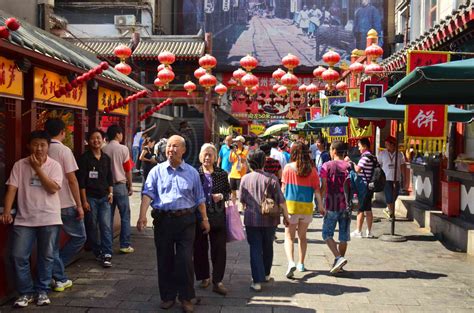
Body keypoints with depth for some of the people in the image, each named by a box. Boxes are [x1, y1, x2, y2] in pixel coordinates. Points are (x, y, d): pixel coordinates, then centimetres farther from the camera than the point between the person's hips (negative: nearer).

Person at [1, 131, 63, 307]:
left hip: (49, 219, -1)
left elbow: (53, 189, -14)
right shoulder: (19, 165, 2)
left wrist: (38, 168, -15)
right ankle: (25, 292, 14)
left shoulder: (54, 166, -2)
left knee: (46, 257, 7)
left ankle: (42, 291, 22)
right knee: (18, 256, -2)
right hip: (24, 219, 1)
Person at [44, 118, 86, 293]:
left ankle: (59, 279, 15)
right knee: (79, 237, 10)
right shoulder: (64, 150, -11)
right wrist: (79, 205, -10)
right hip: (65, 205, -6)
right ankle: (58, 271, 6)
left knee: (53, 244, 12)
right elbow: (72, 180, -14)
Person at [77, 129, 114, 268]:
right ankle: (98, 253, 18)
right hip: (90, 197, -3)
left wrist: (111, 192, 7)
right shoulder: (84, 158, -3)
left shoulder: (106, 158, 12)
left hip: (104, 197, 3)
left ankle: (107, 255, -8)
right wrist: (84, 200, -9)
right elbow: (81, 181, -6)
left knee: (106, 226, -7)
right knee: (92, 227, 3)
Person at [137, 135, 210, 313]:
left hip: (186, 220, 0)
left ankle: (186, 298, 13)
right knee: (165, 260, 9)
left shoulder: (192, 172, 7)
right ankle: (167, 296, 23)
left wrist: (205, 219, 8)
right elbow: (148, 194, -6)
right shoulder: (157, 171, 4)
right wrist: (142, 216, -18)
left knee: (185, 260, 0)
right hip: (163, 220, 1)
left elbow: (199, 198, 10)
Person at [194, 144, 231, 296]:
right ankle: (204, 277, 29)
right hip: (199, 215, 0)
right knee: (200, 248, 10)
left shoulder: (222, 174, 3)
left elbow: (228, 193, 10)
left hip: (217, 216, 0)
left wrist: (221, 196, -11)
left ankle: (217, 282, 6)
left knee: (219, 249, -1)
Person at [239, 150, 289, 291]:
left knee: (255, 249, 4)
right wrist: (285, 216, 3)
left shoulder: (245, 179, -3)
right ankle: (266, 274, 34)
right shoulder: (271, 178, -10)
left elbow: (242, 200, 7)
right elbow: (281, 201, -10)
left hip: (251, 219, 0)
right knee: (267, 247, 18)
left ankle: (257, 281, -3)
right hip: (269, 219, 0)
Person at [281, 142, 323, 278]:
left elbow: (283, 187, 0)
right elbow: (317, 190, -4)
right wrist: (321, 205, 3)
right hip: (307, 207, 2)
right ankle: (301, 264, 28)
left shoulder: (288, 168, -6)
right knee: (302, 236, 19)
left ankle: (291, 262, -20)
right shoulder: (312, 170, -3)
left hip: (291, 205, -2)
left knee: (289, 237, 2)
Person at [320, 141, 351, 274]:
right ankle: (338, 264, 18)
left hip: (332, 206, -3)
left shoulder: (327, 166, -6)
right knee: (344, 237, 11)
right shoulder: (349, 166, 3)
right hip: (346, 206, 3)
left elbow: (323, 188, -6)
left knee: (327, 234, 7)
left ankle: (338, 258, -11)